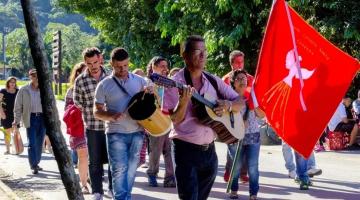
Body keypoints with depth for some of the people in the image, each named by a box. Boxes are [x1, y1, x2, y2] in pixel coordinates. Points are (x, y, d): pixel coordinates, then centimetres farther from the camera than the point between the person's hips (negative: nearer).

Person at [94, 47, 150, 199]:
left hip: (137, 132, 3)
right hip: (116, 133, -3)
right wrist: (111, 116, -20)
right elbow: (97, 112, 0)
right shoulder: (104, 85, -1)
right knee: (119, 169, -8)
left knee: (131, 169, 10)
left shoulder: (139, 81, 7)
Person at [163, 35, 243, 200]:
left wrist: (227, 105, -11)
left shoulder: (213, 81, 8)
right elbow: (174, 120, -11)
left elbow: (240, 103, 11)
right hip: (186, 149, -6)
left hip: (209, 150, 6)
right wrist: (184, 101, -29)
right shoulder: (175, 83, -7)